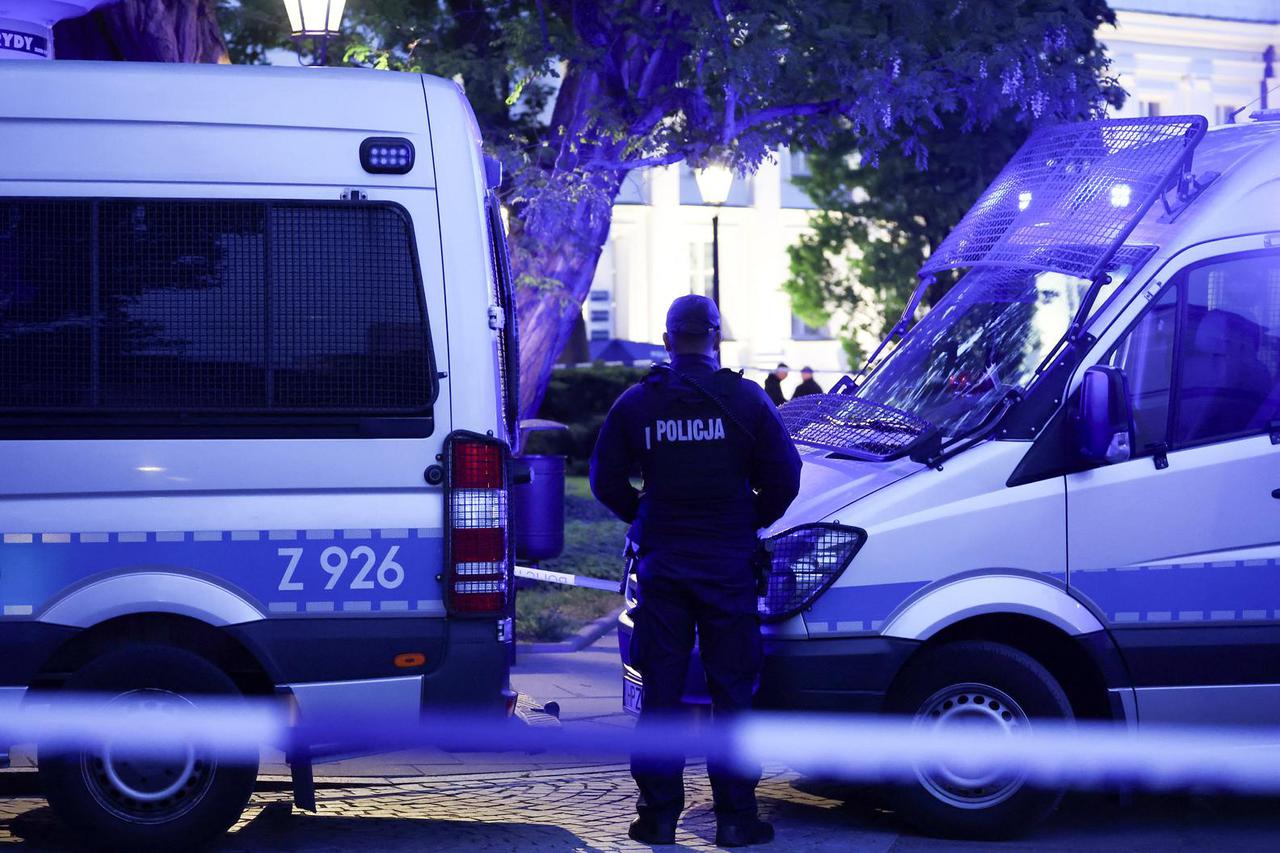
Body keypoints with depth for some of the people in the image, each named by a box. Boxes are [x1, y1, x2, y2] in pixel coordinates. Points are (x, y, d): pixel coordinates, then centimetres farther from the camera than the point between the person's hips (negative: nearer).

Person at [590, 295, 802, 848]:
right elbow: (784, 478, -6)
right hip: (727, 563, -1)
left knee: (660, 692, 8)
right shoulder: (745, 400, -4)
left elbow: (606, 480, 3)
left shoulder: (636, 403, 1)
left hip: (661, 564, 1)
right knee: (732, 692, 5)